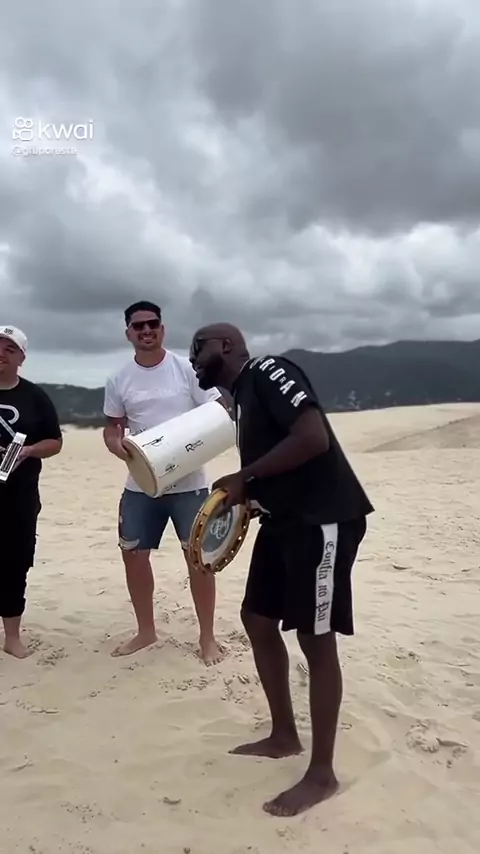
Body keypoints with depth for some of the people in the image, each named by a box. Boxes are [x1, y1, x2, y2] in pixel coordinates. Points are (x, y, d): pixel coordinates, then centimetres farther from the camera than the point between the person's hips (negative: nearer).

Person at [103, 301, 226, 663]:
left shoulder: (187, 369, -5)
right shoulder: (119, 381, 5)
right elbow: (112, 429, 10)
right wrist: (121, 449, -12)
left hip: (189, 482, -3)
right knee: (134, 554, 11)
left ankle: (207, 637, 19)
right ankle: (146, 630, 32)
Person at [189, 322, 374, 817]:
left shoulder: (268, 371, -11)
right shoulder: (242, 396, 17)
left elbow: (314, 438, -24)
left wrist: (244, 478, -16)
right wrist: (242, 493, 4)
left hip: (323, 520, -10)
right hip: (285, 519, 10)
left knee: (316, 640, -1)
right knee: (257, 619, 15)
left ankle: (322, 774, 17)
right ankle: (284, 736, 33)